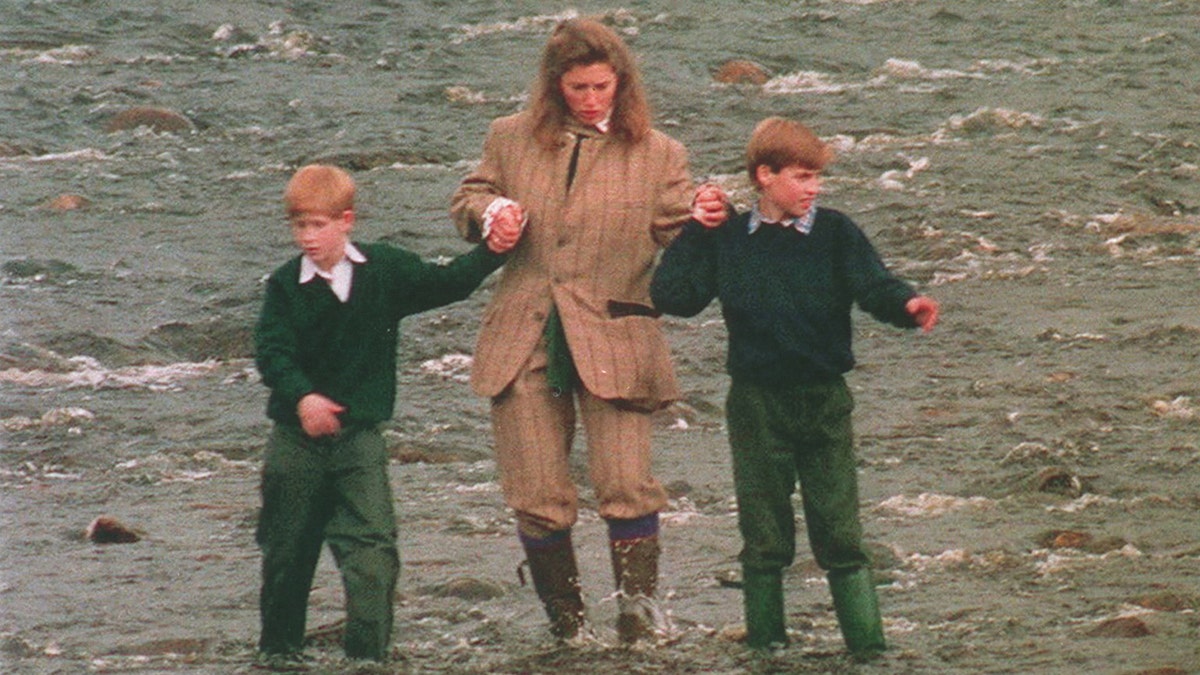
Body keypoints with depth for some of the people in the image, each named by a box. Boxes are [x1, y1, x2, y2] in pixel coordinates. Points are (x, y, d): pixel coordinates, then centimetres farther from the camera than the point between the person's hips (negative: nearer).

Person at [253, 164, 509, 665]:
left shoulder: (385, 271, 1)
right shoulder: (286, 286, -4)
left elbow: (444, 284, 8)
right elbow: (271, 351, -14)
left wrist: (491, 252, -5)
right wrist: (302, 397, -31)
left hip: (359, 434, 0)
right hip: (297, 436, 0)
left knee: (372, 544, -12)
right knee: (287, 548, 11)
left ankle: (368, 651, -13)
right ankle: (278, 645, 28)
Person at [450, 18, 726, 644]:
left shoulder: (657, 155, 3)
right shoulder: (512, 140, 8)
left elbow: (677, 238, 1)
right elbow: (467, 198, 20)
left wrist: (703, 219, -21)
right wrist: (491, 213, -3)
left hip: (611, 342, -2)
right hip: (524, 344, 2)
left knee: (626, 485, -12)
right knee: (537, 497, 3)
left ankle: (638, 609, 3)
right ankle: (565, 623, 17)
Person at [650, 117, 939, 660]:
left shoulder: (834, 234, -1)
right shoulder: (726, 240, 4)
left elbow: (872, 285, -14)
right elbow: (673, 296, -1)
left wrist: (905, 304, -35)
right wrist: (694, 230, -3)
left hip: (824, 401, -1)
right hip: (756, 405, 1)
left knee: (840, 535, -1)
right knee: (764, 539, 7)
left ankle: (869, 648, 2)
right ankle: (765, 648, 16)